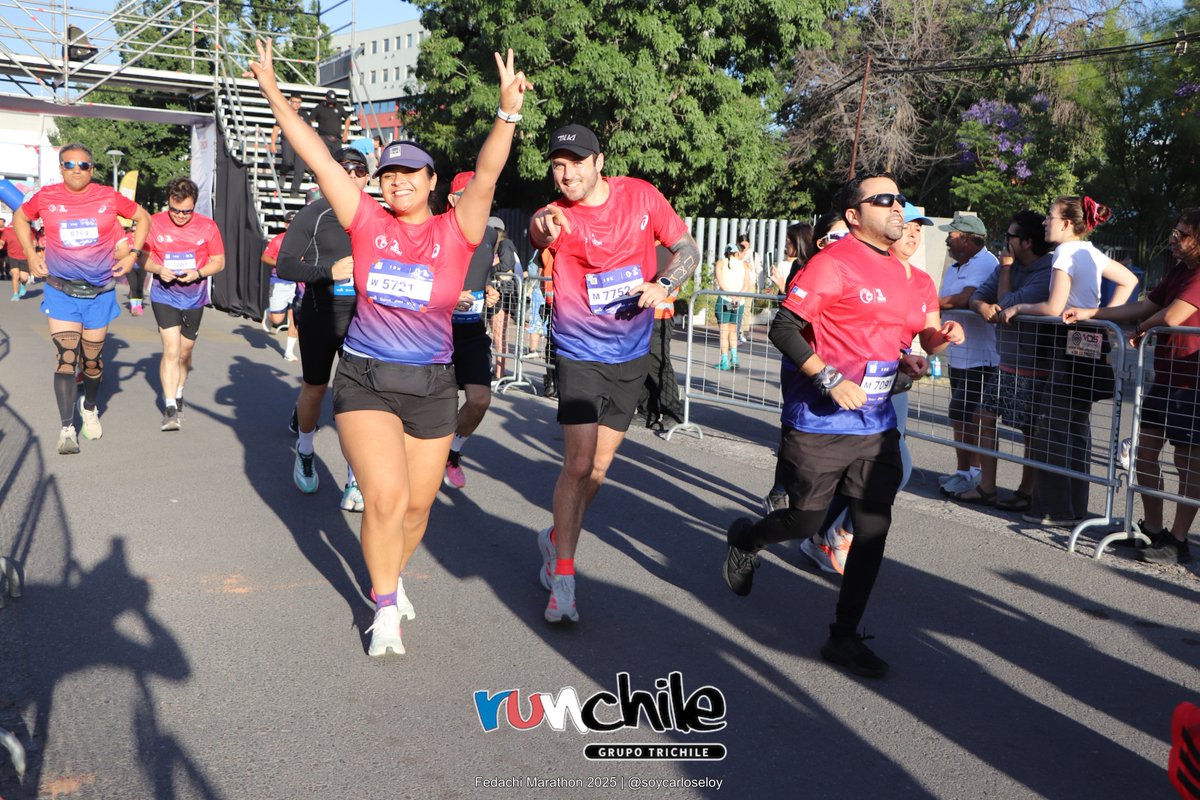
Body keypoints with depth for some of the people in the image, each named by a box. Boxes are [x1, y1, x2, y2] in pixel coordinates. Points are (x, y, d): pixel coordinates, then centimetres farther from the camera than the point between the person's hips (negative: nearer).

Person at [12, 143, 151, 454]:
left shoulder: (109, 197, -4)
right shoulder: (46, 197, -2)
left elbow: (143, 218, 11)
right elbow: (20, 217, 17)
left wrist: (132, 254, 3)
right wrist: (31, 254, 7)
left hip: (100, 292, 1)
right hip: (61, 291, -1)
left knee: (92, 359, 11)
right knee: (65, 358, -11)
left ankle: (89, 408, 38)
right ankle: (67, 428, -6)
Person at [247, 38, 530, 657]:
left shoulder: (455, 232, -5)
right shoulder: (367, 222, -3)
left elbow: (486, 175, -19)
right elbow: (318, 158, -5)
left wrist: (508, 113, -33)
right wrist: (273, 93, -8)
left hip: (432, 386, 1)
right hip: (364, 378, -1)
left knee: (416, 506, 12)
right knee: (386, 497, -15)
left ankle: (392, 575, 42)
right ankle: (386, 606, 8)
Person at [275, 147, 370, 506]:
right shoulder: (314, 214, -3)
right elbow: (284, 264, -8)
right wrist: (329, 271, -21)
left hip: (361, 318, 1)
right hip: (319, 316, -1)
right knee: (314, 391, 13)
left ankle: (355, 480, 3)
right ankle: (305, 452, 43)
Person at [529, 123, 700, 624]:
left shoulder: (641, 195, -6)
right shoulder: (558, 217, -14)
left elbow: (688, 249, 2)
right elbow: (538, 235, -39)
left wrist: (663, 286, -18)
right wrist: (543, 231, -63)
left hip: (631, 355, 4)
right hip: (580, 353, -3)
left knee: (597, 469, 14)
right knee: (578, 464, -11)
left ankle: (556, 538, 38)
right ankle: (563, 579, 1)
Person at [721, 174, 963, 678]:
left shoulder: (903, 275, 13)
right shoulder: (833, 263, -11)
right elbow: (783, 329, -15)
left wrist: (935, 340, 5)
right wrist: (830, 380, -21)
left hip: (876, 425, 7)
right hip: (820, 424, -6)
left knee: (873, 528, 3)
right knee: (806, 521, 5)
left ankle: (844, 637, 16)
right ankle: (744, 540, 39)